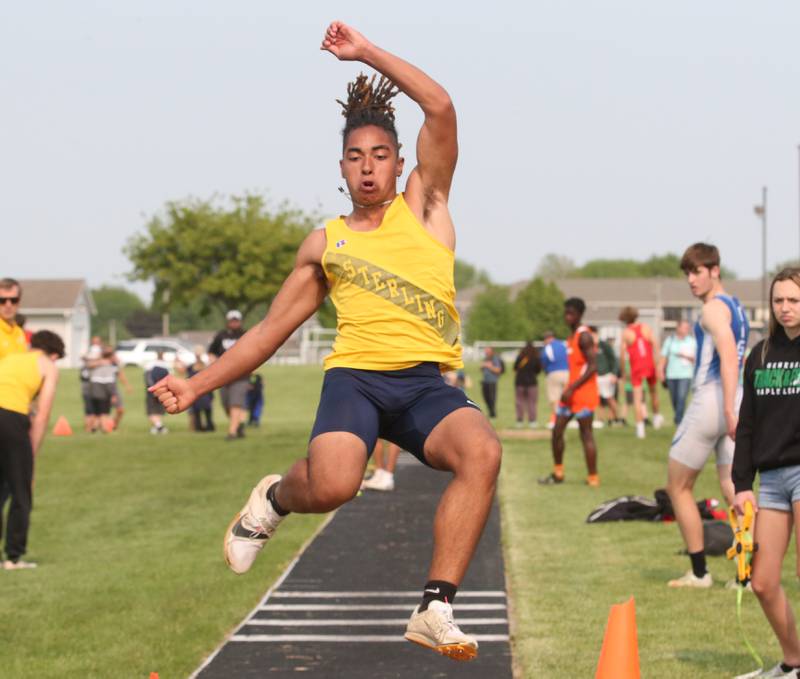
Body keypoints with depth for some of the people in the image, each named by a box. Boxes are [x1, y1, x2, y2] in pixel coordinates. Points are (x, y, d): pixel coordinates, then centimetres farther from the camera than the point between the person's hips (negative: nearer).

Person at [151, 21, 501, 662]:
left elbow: (440, 108, 3)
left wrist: (367, 52, 3)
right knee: (332, 484, -32)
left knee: (482, 450, -33)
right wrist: (198, 384, 18)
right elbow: (270, 331, 24)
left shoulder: (423, 206, 16)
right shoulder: (323, 245, 20)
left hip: (426, 381, 0)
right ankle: (275, 497, 7)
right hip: (356, 374, 0)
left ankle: (436, 608, -29)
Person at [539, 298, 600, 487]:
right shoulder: (572, 336, 15)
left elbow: (592, 367, -21)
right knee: (557, 430, 9)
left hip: (584, 394, -9)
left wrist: (572, 389, -22)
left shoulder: (584, 336, -15)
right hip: (571, 393, 9)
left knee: (586, 434, -4)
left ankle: (593, 478, 1)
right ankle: (558, 473, 19)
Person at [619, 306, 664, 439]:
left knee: (637, 398, -2)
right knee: (653, 391, 24)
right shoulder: (646, 327, 2)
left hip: (637, 368, -3)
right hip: (650, 365, 3)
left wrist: (623, 372, 4)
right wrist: (658, 366, -6)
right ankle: (657, 416, 40)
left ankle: (640, 428, -9)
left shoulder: (626, 333, -5)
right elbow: (655, 345, -5)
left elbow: (622, 355, -7)